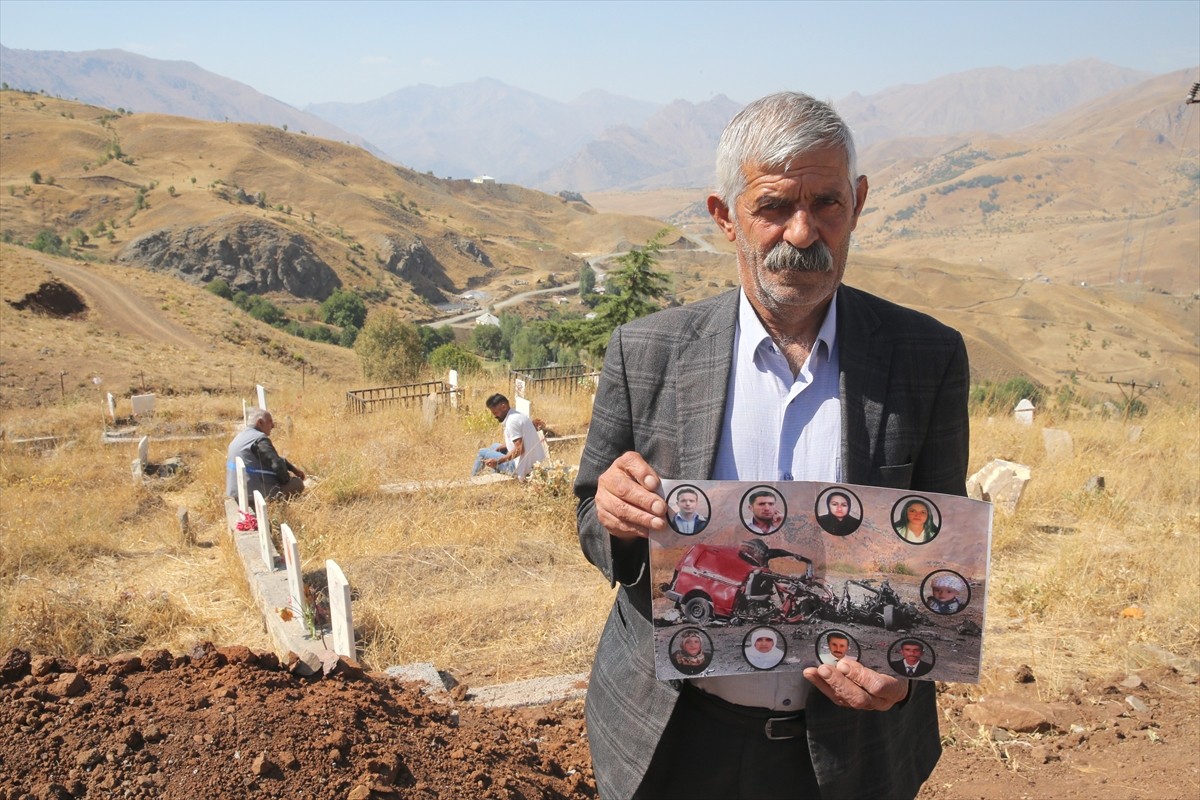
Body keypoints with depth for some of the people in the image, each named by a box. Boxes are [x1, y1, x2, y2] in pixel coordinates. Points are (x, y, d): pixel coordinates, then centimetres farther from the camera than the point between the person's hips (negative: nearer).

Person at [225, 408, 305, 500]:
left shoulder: (240, 436, 16)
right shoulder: (260, 439, -16)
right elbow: (277, 465, -21)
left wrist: (293, 468, 22)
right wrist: (287, 478, 0)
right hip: (254, 494, -10)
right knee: (297, 483, -3)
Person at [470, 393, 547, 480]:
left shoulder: (512, 421, -20)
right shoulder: (519, 416, 10)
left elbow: (519, 449, -25)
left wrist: (497, 461, -22)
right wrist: (500, 448, 11)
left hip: (522, 468, -10)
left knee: (482, 453, 4)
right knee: (495, 446, 27)